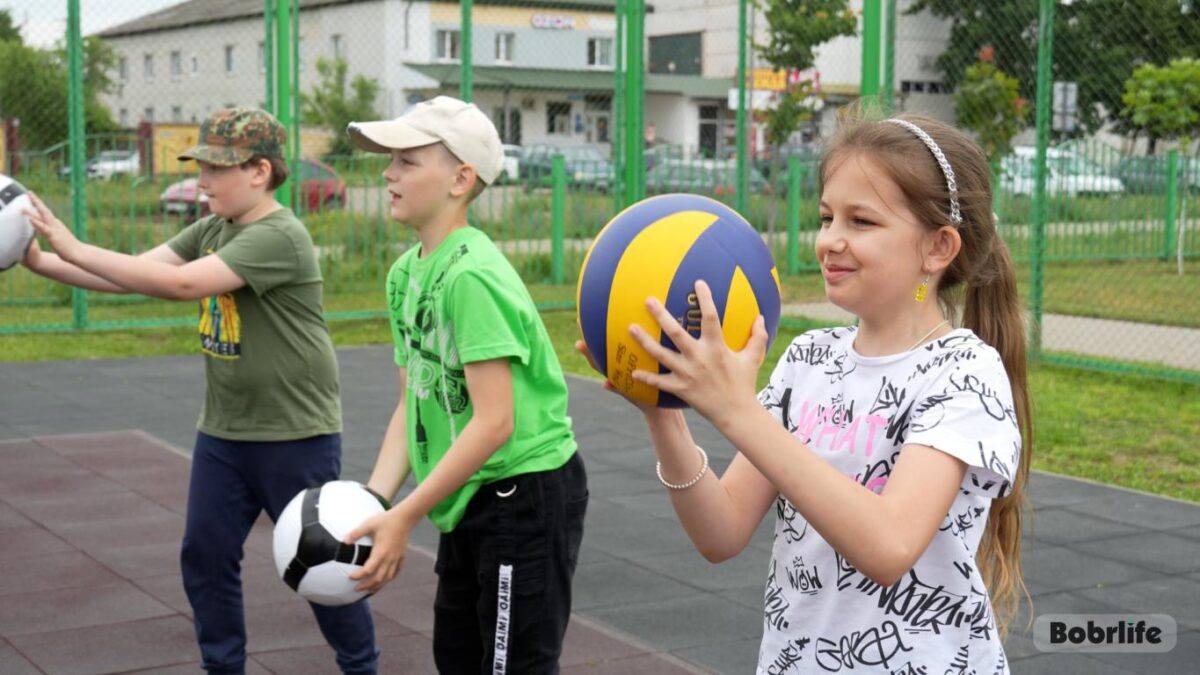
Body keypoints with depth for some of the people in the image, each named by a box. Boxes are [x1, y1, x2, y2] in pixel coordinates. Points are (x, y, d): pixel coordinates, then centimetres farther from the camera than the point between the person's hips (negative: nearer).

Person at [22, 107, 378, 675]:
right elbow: (137, 272, -2)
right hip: (222, 431, 8)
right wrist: (40, 261, -14)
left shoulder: (279, 236, -21)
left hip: (296, 435, -7)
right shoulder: (211, 230, 6)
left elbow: (181, 283, -30)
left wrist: (74, 250, -27)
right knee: (205, 557, 9)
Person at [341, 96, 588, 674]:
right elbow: (413, 401, 6)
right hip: (471, 498, 9)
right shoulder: (405, 273, 4)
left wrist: (403, 518, -21)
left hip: (526, 492, -9)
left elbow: (494, 422, -26)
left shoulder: (470, 275, -23)